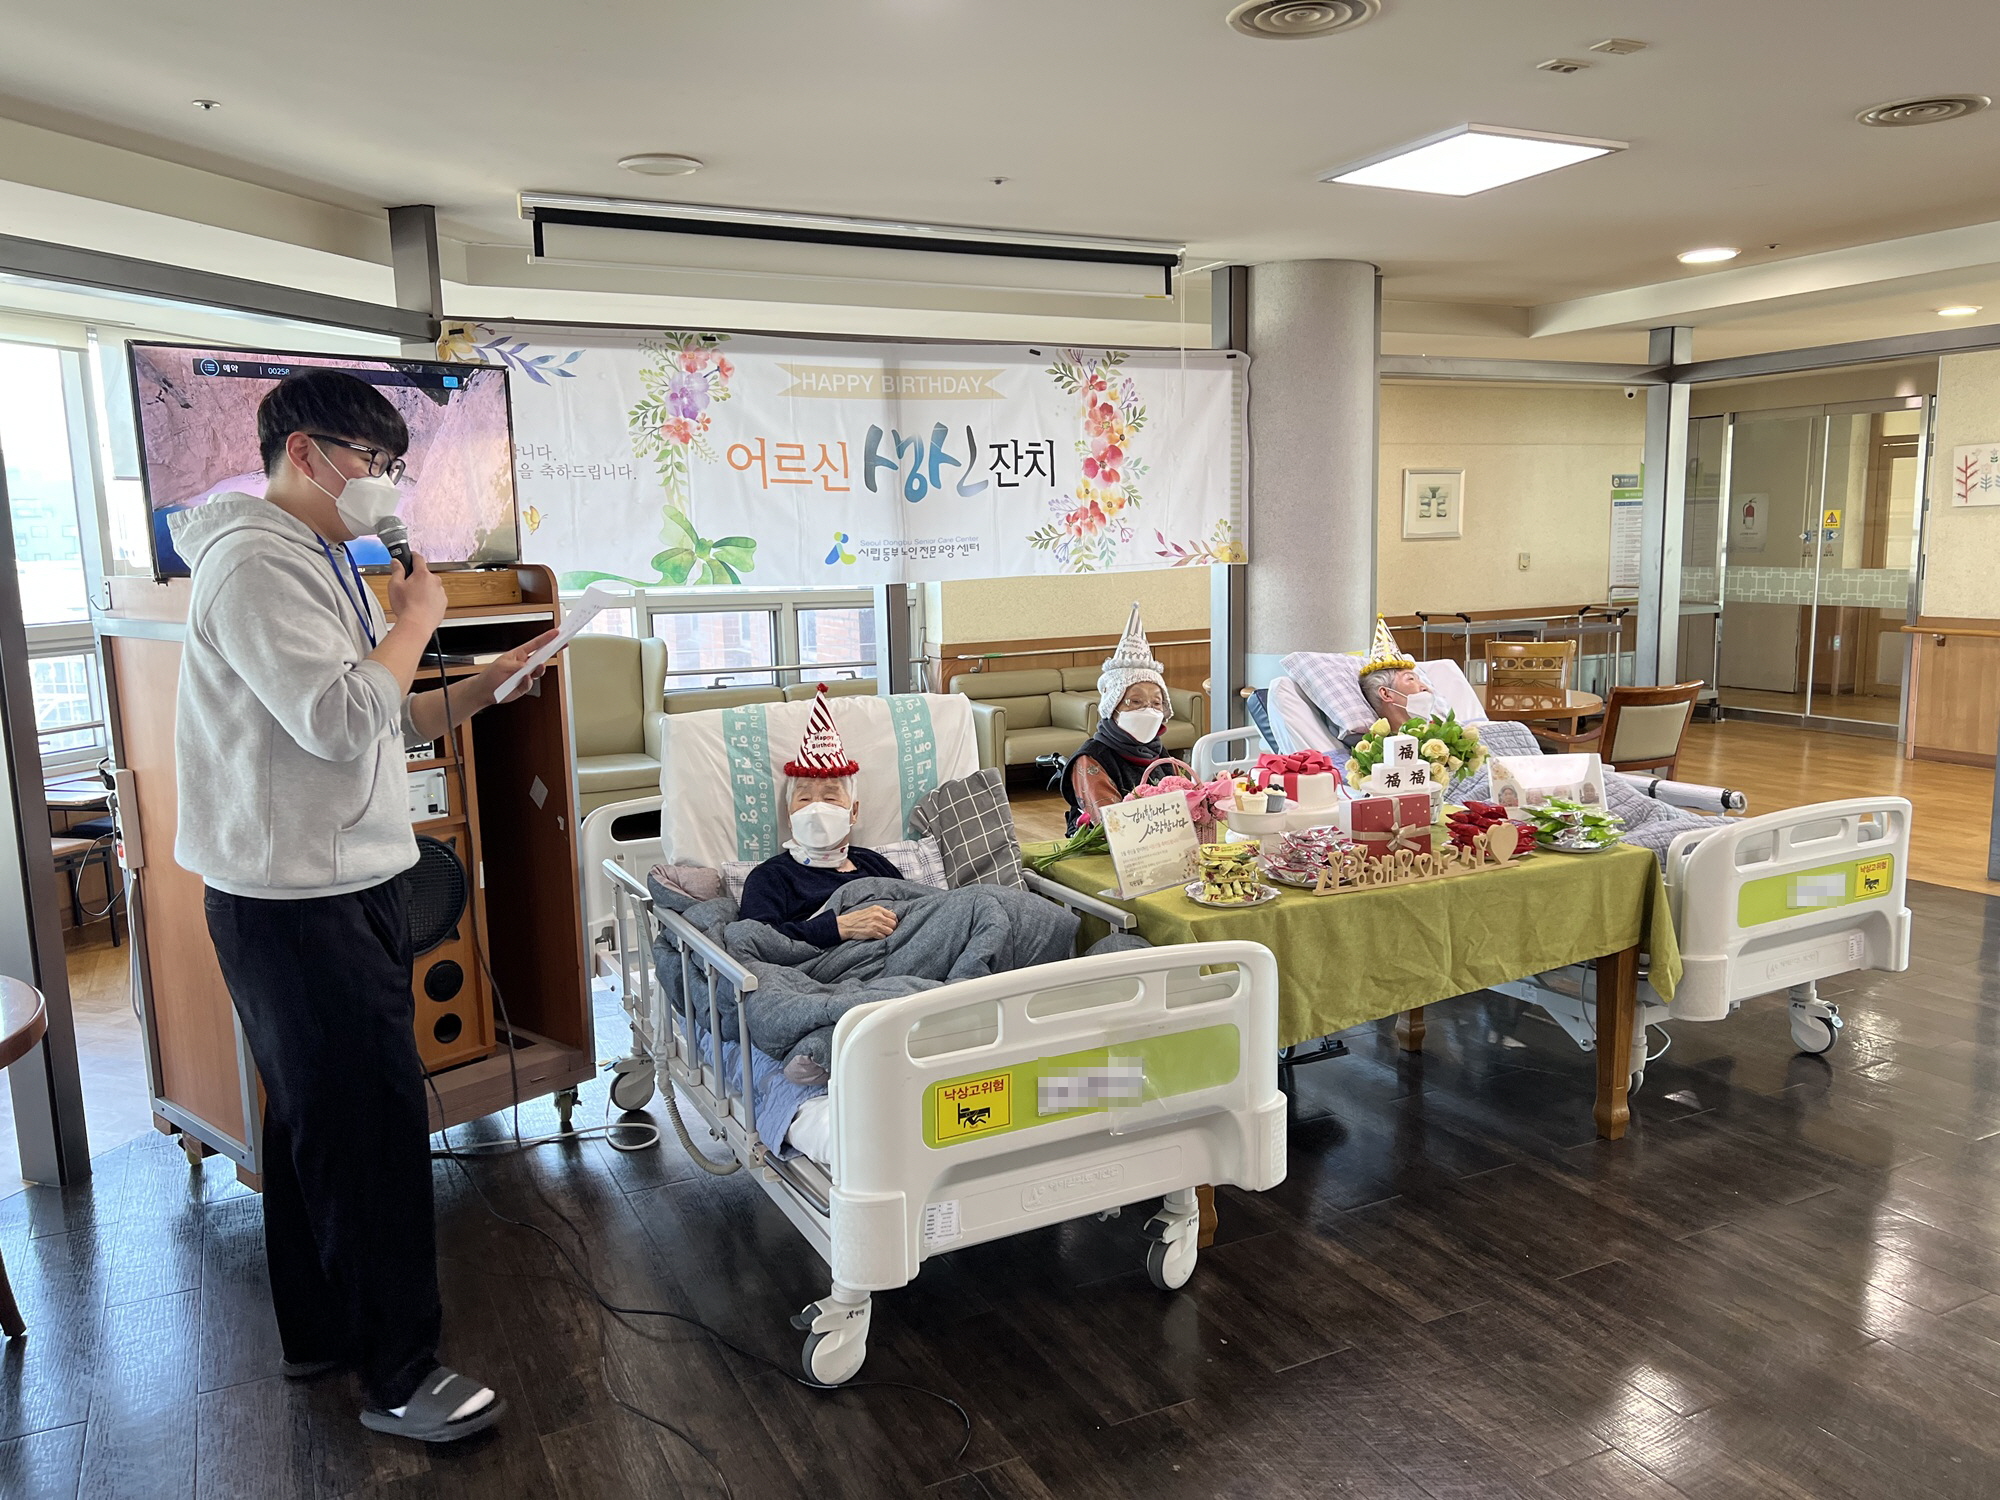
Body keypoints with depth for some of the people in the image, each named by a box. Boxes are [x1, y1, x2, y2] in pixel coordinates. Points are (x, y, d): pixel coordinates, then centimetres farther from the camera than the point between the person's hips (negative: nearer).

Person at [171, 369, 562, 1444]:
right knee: (372, 1119, -5)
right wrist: (416, 620, -13)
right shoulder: (257, 564, -16)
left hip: (341, 884, 11)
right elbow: (342, 721, -26)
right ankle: (399, 1375, 8)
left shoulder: (316, 561, 17)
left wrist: (485, 686, 5)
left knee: (318, 1116, 18)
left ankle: (319, 1332, 33)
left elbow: (379, 727, 17)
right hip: (293, 899, -10)